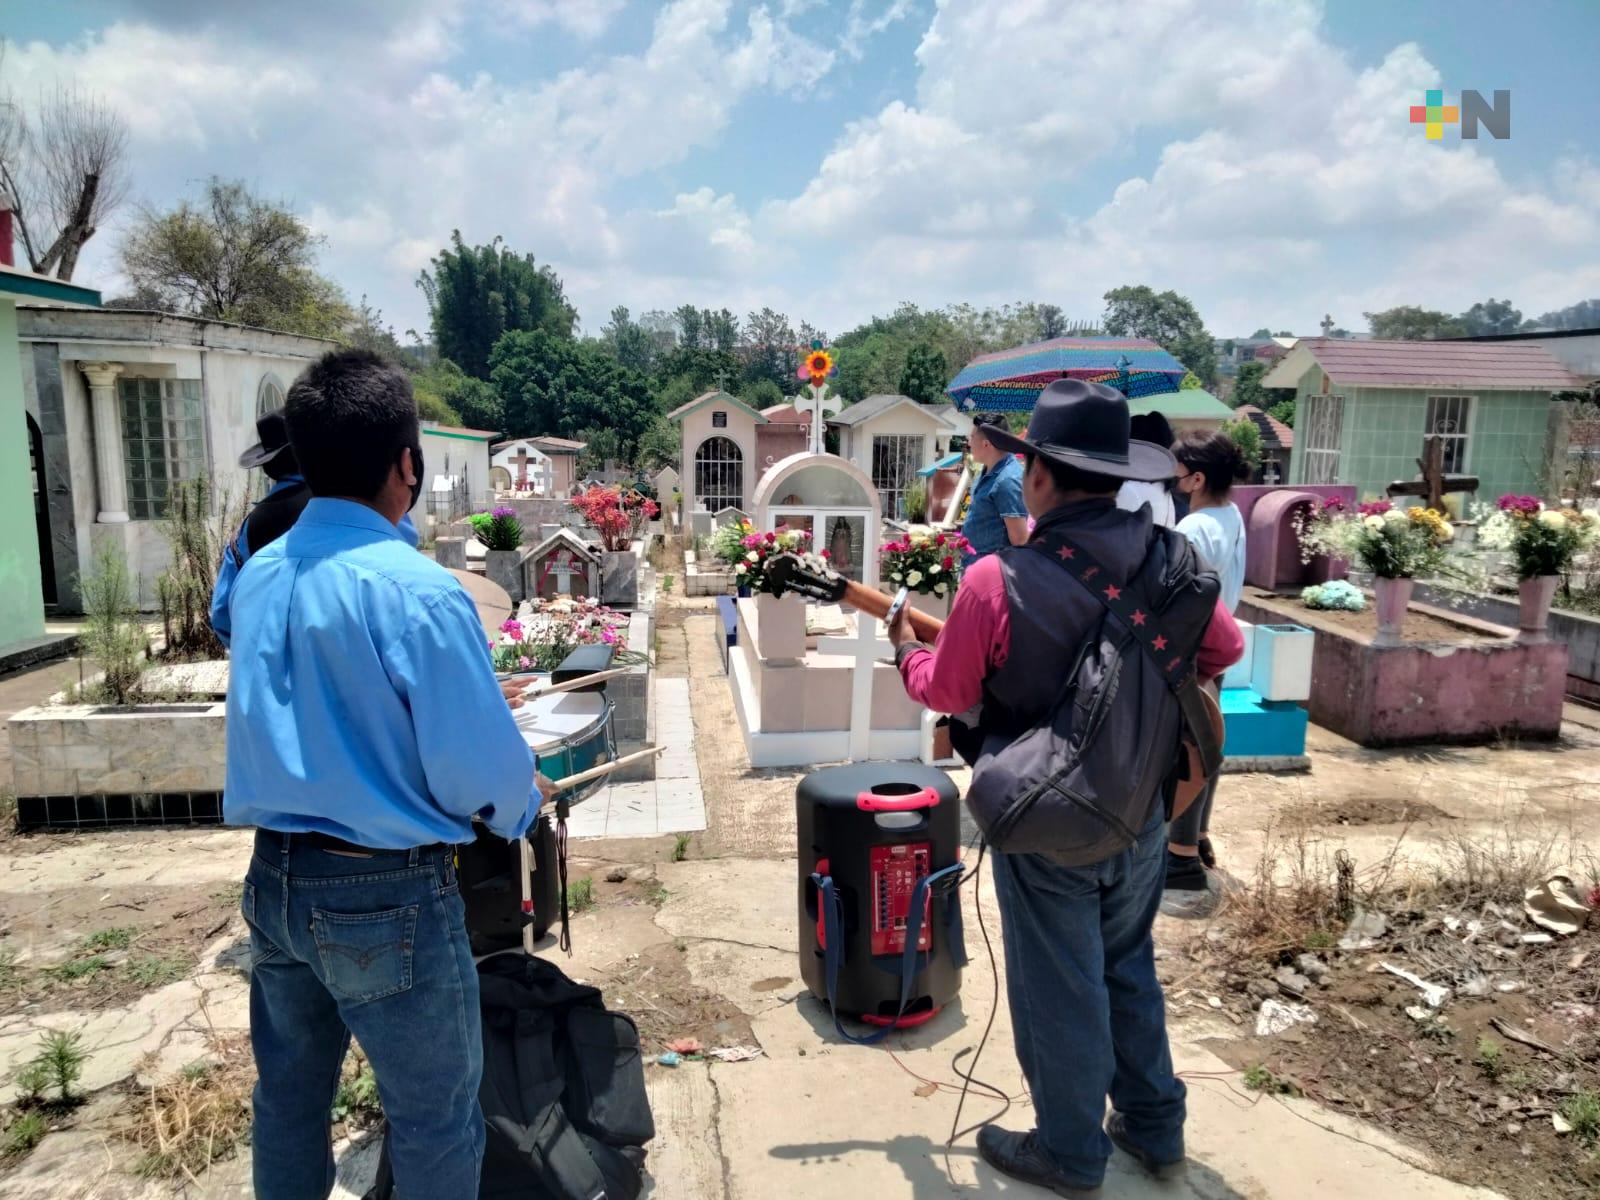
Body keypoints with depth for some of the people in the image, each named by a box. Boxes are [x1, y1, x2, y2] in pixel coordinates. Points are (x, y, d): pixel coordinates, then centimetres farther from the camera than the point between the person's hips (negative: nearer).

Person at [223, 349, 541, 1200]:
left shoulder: (257, 576, 0)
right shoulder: (417, 589, -22)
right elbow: (480, 771, -19)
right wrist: (520, 809, 2)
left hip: (274, 877, 7)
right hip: (386, 895, -7)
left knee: (287, 1098, 25)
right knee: (435, 1120, 13)